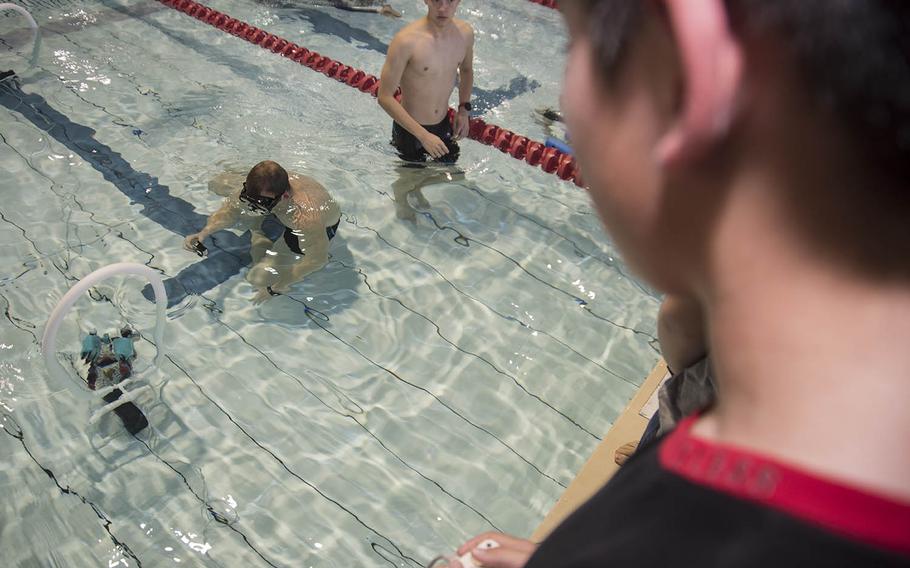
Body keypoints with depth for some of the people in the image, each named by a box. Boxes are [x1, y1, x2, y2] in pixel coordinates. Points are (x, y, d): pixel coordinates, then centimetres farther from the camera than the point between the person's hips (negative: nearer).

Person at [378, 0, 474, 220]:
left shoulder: (465, 32, -10)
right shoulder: (406, 41, -28)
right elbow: (385, 98, -23)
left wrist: (464, 109, 0)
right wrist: (423, 135, -25)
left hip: (443, 123, 5)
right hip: (410, 128, -5)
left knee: (446, 174, 23)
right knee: (407, 178, 18)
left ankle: (417, 191, 55)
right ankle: (401, 204, 52)